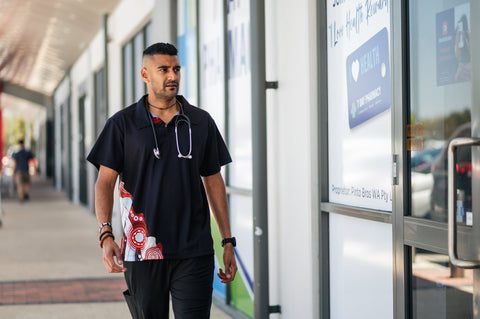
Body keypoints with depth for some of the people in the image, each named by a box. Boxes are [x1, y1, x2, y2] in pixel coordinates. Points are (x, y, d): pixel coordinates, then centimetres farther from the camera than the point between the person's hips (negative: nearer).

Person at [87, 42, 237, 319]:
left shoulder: (201, 122, 9)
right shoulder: (123, 124, 3)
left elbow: (214, 182, 13)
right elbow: (105, 182, 0)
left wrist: (228, 242, 9)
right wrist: (106, 234, -15)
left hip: (194, 251, 1)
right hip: (142, 251, 0)